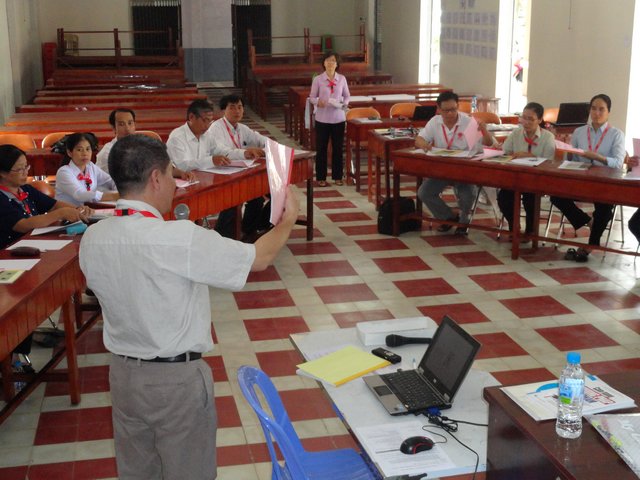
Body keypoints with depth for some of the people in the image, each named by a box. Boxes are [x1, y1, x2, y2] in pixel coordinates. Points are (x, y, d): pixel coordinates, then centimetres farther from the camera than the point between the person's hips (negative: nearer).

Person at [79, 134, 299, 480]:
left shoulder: (91, 240, -8)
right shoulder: (181, 240, -26)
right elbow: (258, 258, -16)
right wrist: (287, 221, 3)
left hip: (123, 372, 6)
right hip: (177, 377, -5)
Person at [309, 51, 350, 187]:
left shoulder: (342, 79, 2)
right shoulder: (318, 79, -4)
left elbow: (347, 95, 10)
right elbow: (312, 97, 0)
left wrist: (344, 104, -10)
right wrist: (318, 102, -20)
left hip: (338, 118, 2)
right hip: (322, 118, -2)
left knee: (338, 148, 7)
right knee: (321, 148, 4)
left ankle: (337, 176, 18)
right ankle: (321, 177, 13)